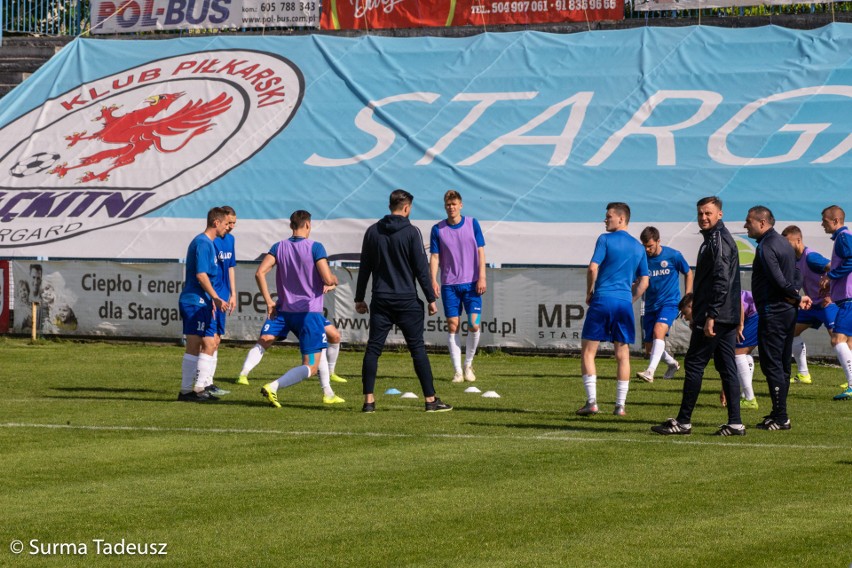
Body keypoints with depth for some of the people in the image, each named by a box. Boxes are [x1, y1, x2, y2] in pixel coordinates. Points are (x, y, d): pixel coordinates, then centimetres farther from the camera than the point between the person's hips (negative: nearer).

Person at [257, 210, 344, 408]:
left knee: (320, 349, 29)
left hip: (286, 311, 7)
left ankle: (328, 393, 33)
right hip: (310, 312, -7)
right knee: (310, 368, -5)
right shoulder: (315, 247, -11)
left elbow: (260, 273, -6)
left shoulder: (279, 247, 3)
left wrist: (268, 301, 0)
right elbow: (327, 279, -17)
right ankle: (273, 387, -25)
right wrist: (335, 279, 7)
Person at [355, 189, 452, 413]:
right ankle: (430, 399, 1)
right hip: (407, 300, -3)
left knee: (373, 349, 4)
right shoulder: (411, 232, -6)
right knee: (418, 349, 1)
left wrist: (359, 298, 17)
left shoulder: (373, 231, 6)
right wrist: (431, 298, 0)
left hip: (381, 301, 3)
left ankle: (369, 400, -2)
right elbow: (421, 268, -7)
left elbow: (364, 267, 10)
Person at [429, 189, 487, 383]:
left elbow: (480, 252, 3)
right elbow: (434, 257, 3)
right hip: (449, 285, 0)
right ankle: (457, 371, 3)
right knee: (452, 326, -2)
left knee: (474, 325, -8)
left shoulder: (472, 224, 2)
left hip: (471, 283, 0)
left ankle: (468, 365, 12)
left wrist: (482, 277, -5)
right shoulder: (438, 229, 2)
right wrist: (433, 280, -10)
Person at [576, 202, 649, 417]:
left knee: (588, 351, 2)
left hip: (602, 300, -4)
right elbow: (644, 281, 15)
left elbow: (593, 268, -10)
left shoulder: (605, 239, -2)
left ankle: (592, 401, -6)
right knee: (623, 355, 8)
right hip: (624, 302, 4)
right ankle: (620, 405, 5)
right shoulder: (638, 247, 14)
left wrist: (589, 293, 3)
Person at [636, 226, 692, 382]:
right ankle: (672, 363, 37)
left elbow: (688, 273, 7)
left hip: (670, 302, -4)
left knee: (658, 330, -32)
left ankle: (650, 372, -40)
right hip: (651, 305, 4)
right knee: (649, 350, 6)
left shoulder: (673, 255, -7)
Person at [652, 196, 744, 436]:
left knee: (694, 364, -5)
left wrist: (711, 316, -25)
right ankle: (735, 423, 5)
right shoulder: (716, 238, 20)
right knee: (727, 368, 7)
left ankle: (683, 422, -3)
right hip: (727, 317, 10)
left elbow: (722, 280, -21)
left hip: (715, 316, -10)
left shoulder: (718, 239, -12)